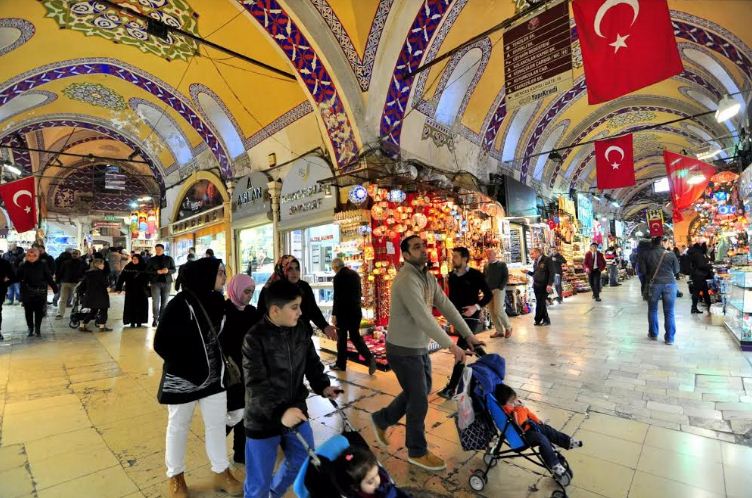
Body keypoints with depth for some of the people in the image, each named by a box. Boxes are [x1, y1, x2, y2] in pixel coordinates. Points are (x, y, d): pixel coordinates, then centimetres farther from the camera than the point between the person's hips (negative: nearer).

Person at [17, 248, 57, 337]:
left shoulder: (43, 265, -4)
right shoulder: (23, 266, -1)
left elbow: (49, 278, -2)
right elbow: (18, 277, 0)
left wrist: (54, 287, -5)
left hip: (40, 292, -1)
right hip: (27, 293, 1)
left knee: (39, 312, 6)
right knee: (28, 312, 9)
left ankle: (38, 329, 19)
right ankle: (30, 328, 24)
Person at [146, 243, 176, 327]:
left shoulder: (169, 259, 8)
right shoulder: (151, 260, 7)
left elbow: (174, 269, 7)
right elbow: (147, 270, 0)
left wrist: (168, 271, -15)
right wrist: (157, 271, -16)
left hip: (166, 282, 1)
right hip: (155, 282, -1)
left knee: (164, 302, 5)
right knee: (155, 301, -8)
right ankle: (155, 318, 1)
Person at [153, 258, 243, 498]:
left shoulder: (217, 300, -3)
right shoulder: (180, 304, -20)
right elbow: (161, 343, -16)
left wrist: (220, 360, 2)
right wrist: (187, 368, -13)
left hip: (213, 375, 5)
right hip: (182, 378, -5)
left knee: (217, 423, 15)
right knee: (178, 427, 17)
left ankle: (221, 473, 34)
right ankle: (176, 477, 39)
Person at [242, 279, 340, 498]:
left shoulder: (301, 330, -4)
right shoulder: (255, 338, -21)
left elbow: (312, 362, 8)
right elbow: (256, 385, -26)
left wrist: (323, 385, -8)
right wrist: (279, 412, -37)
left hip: (296, 411, 6)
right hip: (263, 420, -6)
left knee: (304, 461, 25)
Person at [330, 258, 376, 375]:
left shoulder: (338, 277, -12)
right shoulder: (355, 274, 9)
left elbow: (337, 297, -16)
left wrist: (334, 314, -11)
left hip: (343, 312, -6)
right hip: (356, 311, 6)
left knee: (341, 338, 8)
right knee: (355, 336, 13)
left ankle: (341, 364, 20)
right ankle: (369, 358, -4)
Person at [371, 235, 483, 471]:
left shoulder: (428, 277, 5)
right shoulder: (406, 279, -25)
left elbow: (447, 307, 4)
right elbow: (423, 318, -30)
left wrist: (469, 335, 1)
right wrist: (451, 345, -25)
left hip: (420, 347, 9)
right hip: (404, 350, -9)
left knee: (421, 391, 23)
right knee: (419, 400, 4)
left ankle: (381, 419, 40)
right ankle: (417, 452, 29)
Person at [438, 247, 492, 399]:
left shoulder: (475, 275, -12)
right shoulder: (452, 275, 3)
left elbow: (489, 294, -7)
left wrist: (476, 307, -21)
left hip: (471, 316, -6)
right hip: (457, 315, 6)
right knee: (470, 344, 18)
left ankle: (452, 387, -10)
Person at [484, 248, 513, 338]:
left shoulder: (502, 264, 0)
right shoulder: (486, 266, 12)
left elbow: (506, 277, -5)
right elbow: (483, 278, 16)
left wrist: (500, 288, -14)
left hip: (499, 290, -5)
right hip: (488, 291, 5)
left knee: (498, 310, -14)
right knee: (491, 312, 3)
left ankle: (508, 327, 9)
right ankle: (499, 331, 14)